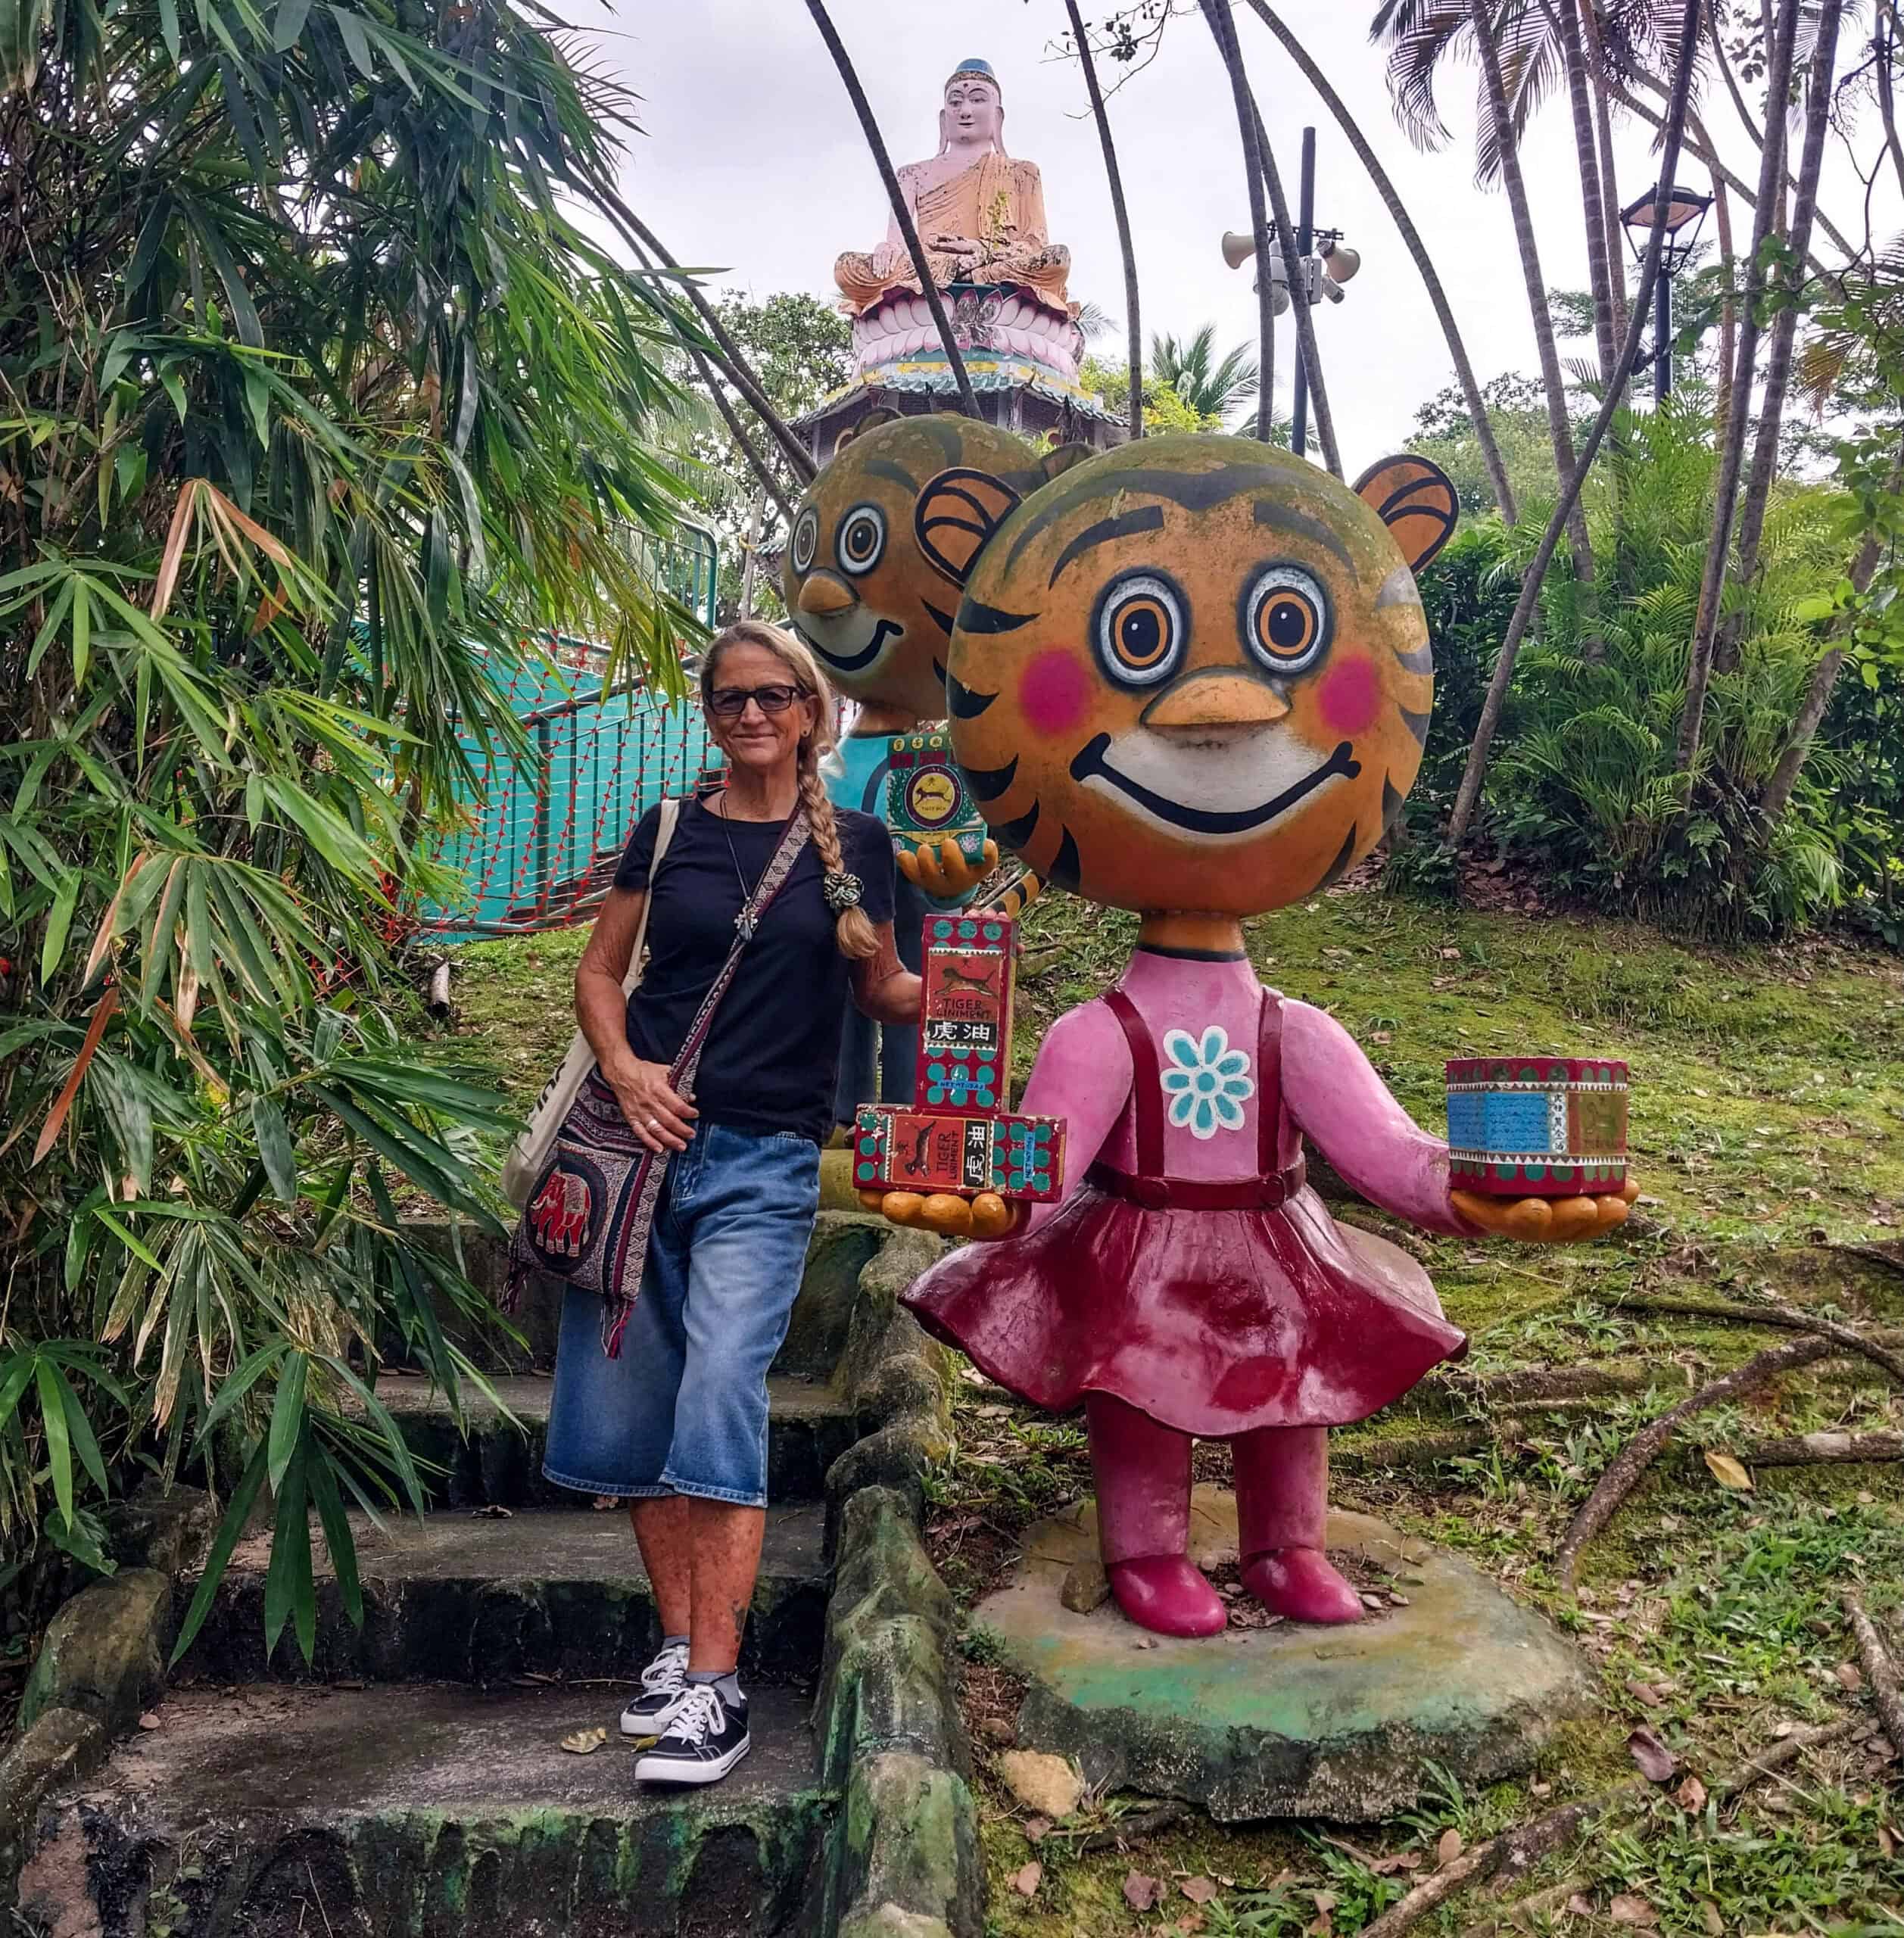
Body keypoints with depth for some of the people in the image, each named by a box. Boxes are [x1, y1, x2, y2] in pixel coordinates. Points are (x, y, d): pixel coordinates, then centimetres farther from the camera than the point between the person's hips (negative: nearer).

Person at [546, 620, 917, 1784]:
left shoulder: (857, 844, 6)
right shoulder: (669, 834, 9)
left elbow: (880, 992, 13)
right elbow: (599, 974, 12)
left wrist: (944, 988, -9)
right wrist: (624, 1068, -6)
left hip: (767, 1162, -3)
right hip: (646, 1137, 3)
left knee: (721, 1397, -13)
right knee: (628, 1407, 6)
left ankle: (717, 1689, -6)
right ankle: (680, 1646, 22)